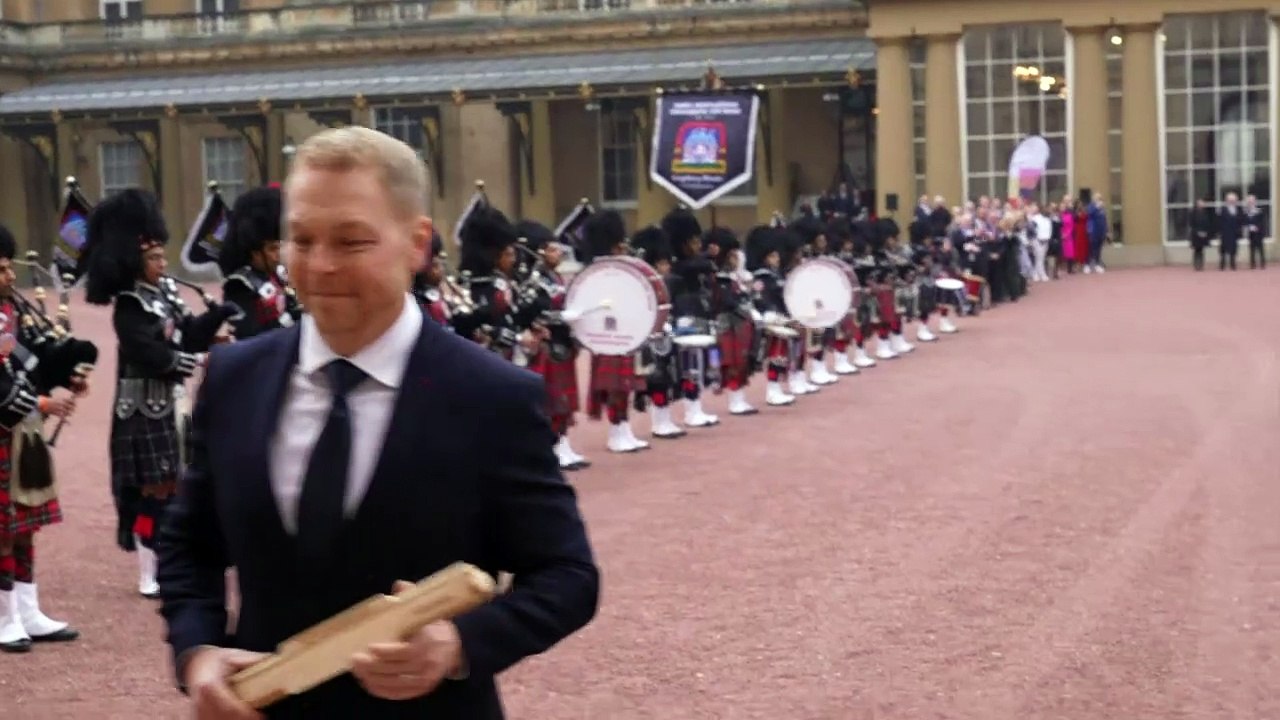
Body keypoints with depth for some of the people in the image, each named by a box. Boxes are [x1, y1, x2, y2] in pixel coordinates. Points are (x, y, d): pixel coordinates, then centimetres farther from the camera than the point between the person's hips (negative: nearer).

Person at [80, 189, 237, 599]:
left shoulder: (166, 292, 10)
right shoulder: (129, 309, -15)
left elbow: (189, 333, 8)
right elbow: (155, 357, -23)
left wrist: (219, 315, -7)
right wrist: (196, 362, -14)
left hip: (172, 405, 8)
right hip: (145, 412, -8)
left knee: (171, 485, 13)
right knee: (150, 489, -4)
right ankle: (148, 576, 4)